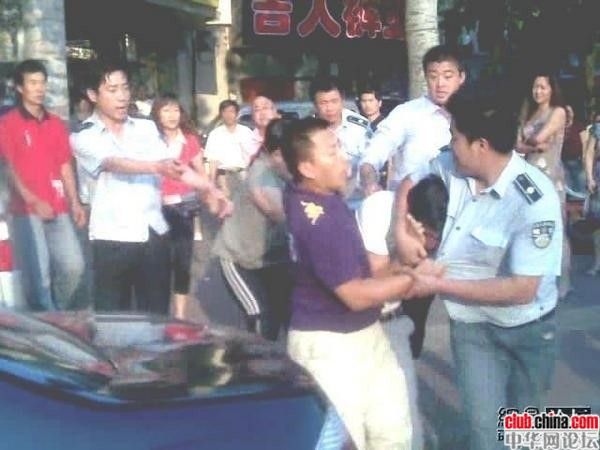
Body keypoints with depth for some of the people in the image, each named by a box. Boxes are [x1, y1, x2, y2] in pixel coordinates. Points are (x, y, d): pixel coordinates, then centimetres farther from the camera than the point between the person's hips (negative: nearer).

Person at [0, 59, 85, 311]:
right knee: (39, 275, -5)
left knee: (74, 266, 0)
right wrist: (33, 201, -16)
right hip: (27, 210, -4)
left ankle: (62, 315, 21)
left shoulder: (56, 124, 15)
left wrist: (75, 203, 6)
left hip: (59, 209, 4)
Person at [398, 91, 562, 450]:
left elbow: (523, 289, -31)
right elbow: (410, 184, 9)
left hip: (527, 329, -3)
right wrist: (401, 231, -10)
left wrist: (439, 285, -27)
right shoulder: (452, 166, -13)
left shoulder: (536, 201, -30)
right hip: (472, 323, 3)